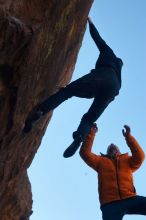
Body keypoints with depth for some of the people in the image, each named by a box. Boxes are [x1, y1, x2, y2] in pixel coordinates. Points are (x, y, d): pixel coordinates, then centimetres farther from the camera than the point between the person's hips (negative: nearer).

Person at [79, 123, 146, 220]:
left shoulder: (127, 160, 25)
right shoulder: (101, 161, 25)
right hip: (110, 204, 0)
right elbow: (85, 152, 13)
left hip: (130, 199, 0)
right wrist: (91, 133, 10)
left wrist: (128, 137, 0)